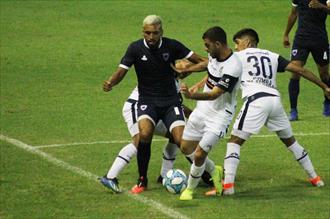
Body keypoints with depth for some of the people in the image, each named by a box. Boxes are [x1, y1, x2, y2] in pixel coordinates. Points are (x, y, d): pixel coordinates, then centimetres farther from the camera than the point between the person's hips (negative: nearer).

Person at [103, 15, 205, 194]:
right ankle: (142, 180, -8)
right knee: (145, 134, -27)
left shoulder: (172, 46, -6)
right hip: (147, 100, 0)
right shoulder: (135, 48, -6)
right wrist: (110, 83, -32)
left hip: (170, 101, 0)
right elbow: (121, 71, -11)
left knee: (181, 140, -16)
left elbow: (199, 60, -2)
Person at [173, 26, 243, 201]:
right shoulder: (214, 55, -4)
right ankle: (214, 171, 37)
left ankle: (190, 189, 11)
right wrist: (184, 71, 33)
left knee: (199, 154, -12)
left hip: (219, 115, -9)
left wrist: (191, 96, -45)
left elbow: (214, 94, -31)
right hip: (202, 110, 9)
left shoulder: (232, 67, -29)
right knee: (186, 148, 14)